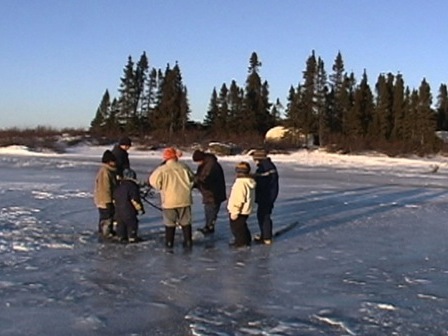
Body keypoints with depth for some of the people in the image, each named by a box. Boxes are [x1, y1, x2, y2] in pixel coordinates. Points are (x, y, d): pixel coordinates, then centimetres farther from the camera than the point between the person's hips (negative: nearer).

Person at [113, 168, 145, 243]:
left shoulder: (118, 186, 10)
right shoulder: (132, 186, -14)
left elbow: (114, 199, 17)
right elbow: (135, 200, -15)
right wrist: (140, 209, -6)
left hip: (118, 210, 7)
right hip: (128, 211, -7)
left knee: (120, 223, 15)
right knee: (132, 223, 3)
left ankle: (121, 237, 19)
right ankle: (132, 237, 5)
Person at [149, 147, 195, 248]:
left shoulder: (162, 169, -10)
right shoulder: (184, 167, -1)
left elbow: (153, 181, -1)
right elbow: (192, 179, 12)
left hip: (169, 201, -2)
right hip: (184, 199, 2)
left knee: (170, 223, 10)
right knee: (185, 222, 12)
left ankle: (169, 242, 12)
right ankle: (188, 241, 13)